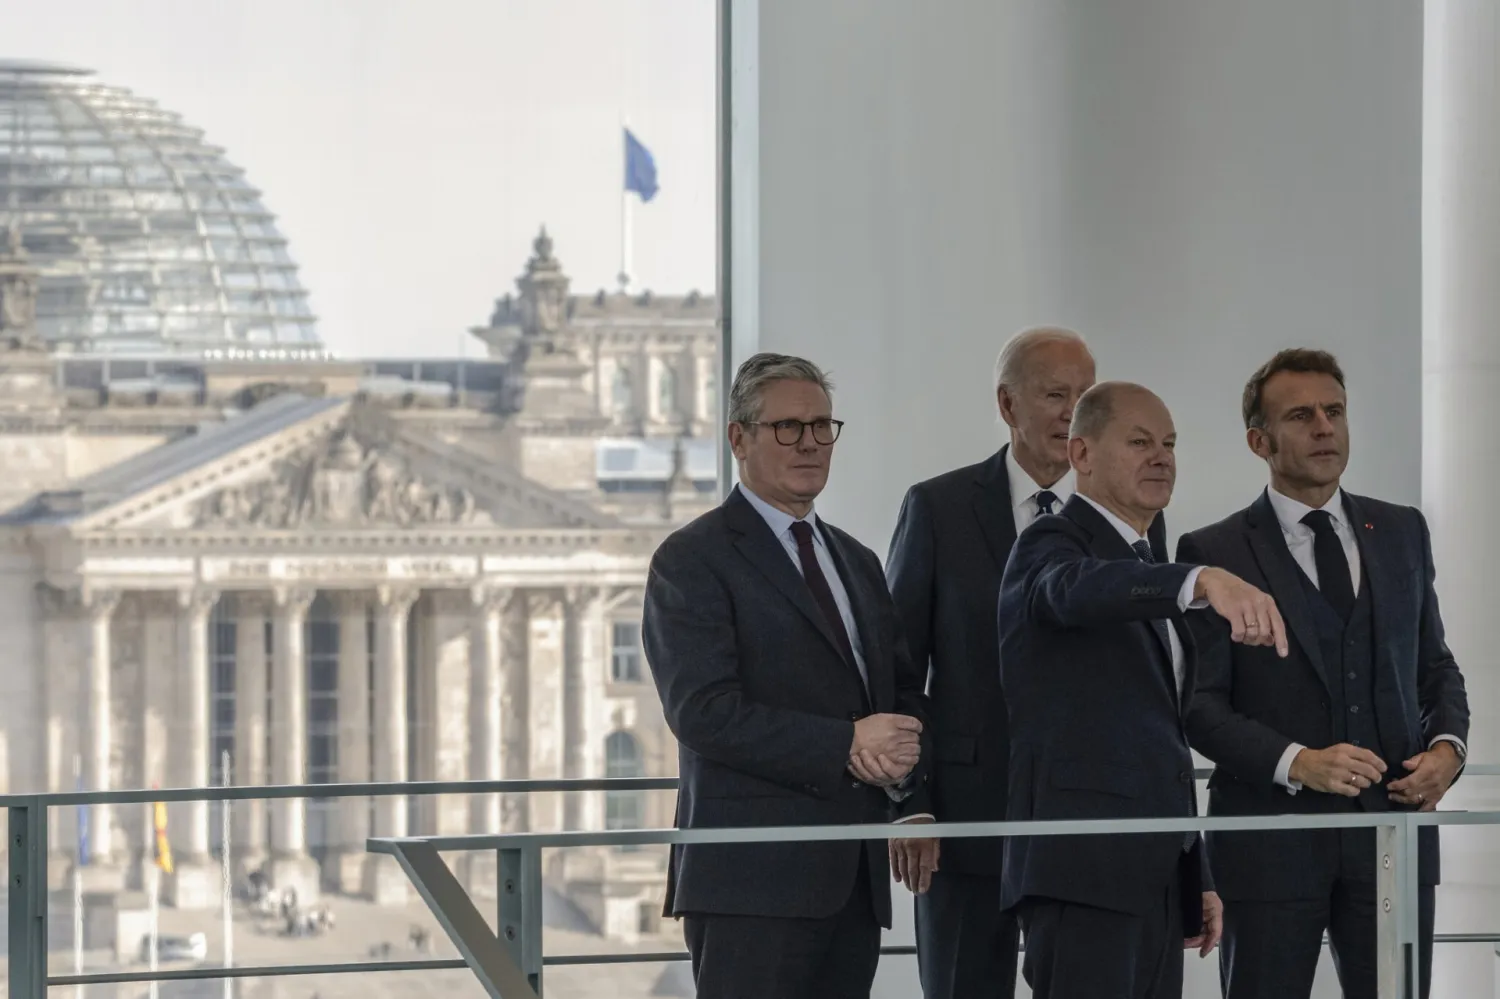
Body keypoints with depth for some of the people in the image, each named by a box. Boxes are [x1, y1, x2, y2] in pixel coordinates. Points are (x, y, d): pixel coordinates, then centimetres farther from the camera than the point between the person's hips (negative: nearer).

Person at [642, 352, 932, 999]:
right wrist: (843, 746, -18)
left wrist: (901, 759, -4)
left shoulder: (857, 563, 23)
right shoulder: (693, 559, -2)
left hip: (855, 877, 7)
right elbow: (703, 710, -14)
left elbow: (905, 696, 21)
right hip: (753, 874, -7)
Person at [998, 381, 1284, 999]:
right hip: (1082, 873, -9)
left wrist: (1195, 879, 24)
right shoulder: (1050, 547, -4)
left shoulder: (1145, 570, 24)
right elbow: (1078, 588, -31)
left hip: (1156, 878, 9)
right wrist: (1207, 582, -47)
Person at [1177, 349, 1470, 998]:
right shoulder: (1215, 555, -1)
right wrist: (1297, 764, -19)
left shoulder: (1401, 533, 13)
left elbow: (1435, 666, 19)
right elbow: (1201, 705, -6)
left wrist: (1447, 745, -1)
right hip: (1273, 843, -3)